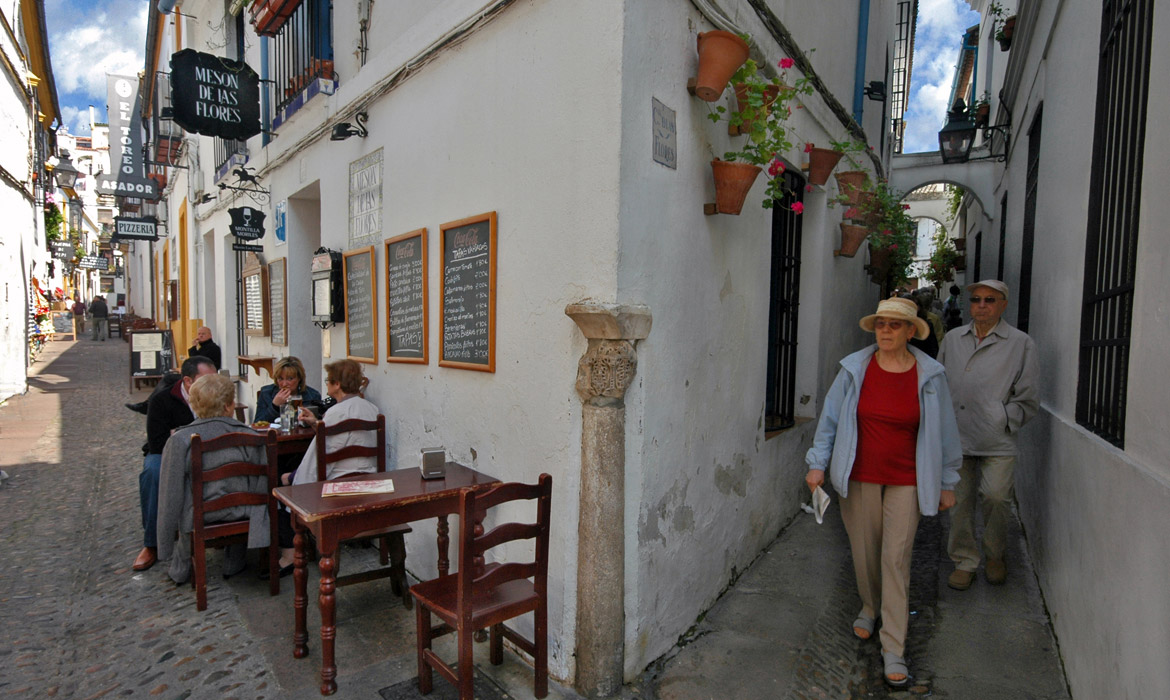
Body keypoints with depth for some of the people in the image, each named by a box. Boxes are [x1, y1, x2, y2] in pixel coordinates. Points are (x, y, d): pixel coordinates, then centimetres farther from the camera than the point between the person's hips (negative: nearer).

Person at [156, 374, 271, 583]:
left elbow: (171, 496, -9)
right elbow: (261, 486, -6)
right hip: (240, 515, 0)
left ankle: (181, 569, 46)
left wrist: (165, 548, 3)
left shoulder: (179, 440, -14)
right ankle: (234, 564, 44)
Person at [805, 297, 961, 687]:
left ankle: (893, 650, 12)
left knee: (896, 558, 0)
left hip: (906, 480, -1)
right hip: (859, 476, 1)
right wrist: (818, 463, 0)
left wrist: (947, 483, 8)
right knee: (864, 550, 12)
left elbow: (943, 431, 4)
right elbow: (831, 417, 3)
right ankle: (869, 609, 42)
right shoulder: (855, 369, -4)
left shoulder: (929, 375, -4)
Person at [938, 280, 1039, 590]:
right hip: (956, 436, 3)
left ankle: (995, 556, 24)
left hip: (997, 440, -2)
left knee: (996, 497, -4)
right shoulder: (952, 339, 12)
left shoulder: (1020, 343, 3)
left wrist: (1005, 421, -5)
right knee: (959, 500, 6)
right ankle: (964, 561, 22)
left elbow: (1027, 397, 4)